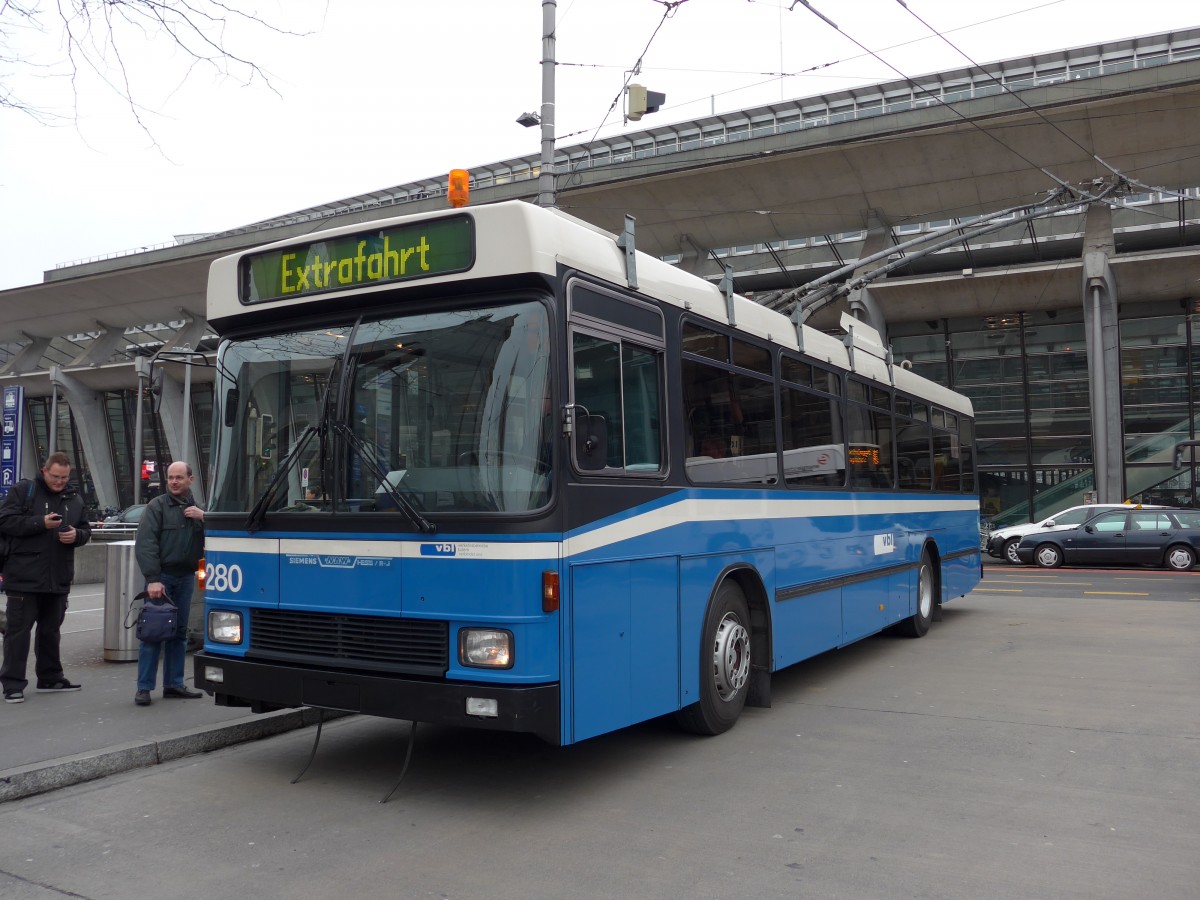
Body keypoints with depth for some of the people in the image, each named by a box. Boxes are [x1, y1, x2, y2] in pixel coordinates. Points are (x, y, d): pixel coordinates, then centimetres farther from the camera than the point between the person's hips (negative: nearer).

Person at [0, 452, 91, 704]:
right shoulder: (23, 491, -3)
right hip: (24, 577, -5)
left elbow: (86, 530, 17)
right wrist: (40, 523, -19)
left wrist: (76, 535, -6)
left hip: (58, 579, 5)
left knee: (51, 629, 15)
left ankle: (50, 678, 25)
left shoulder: (75, 499, 12)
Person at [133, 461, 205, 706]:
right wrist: (152, 579, -19)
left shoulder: (197, 509, 14)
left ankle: (174, 684, 18)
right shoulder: (157, 506, -2)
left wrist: (203, 517, -9)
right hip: (161, 576, -5)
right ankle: (144, 688, -1)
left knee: (179, 633, 10)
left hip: (186, 577, 5)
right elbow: (145, 545, -11)